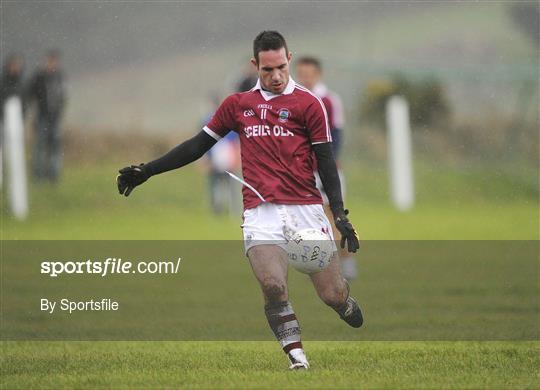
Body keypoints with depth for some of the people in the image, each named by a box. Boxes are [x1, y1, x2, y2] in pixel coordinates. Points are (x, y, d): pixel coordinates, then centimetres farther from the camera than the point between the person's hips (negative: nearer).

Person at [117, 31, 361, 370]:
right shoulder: (237, 104, 13)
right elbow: (199, 145, 20)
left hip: (306, 210, -1)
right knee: (273, 286, -23)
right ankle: (298, 360, -14)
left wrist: (340, 214, -5)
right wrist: (147, 171, 18)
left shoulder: (308, 103, 4)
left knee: (333, 294, -4)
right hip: (261, 212, 1)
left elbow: (326, 161, 4)